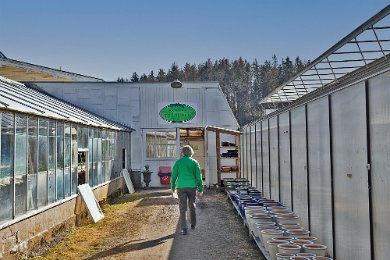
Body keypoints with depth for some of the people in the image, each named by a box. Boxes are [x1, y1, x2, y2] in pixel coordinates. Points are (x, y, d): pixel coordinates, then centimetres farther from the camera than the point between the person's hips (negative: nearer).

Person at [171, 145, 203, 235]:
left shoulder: (178, 162, 0)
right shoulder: (195, 162, 0)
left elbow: (174, 176, 0)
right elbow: (199, 177, -4)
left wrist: (173, 187, 13)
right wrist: (200, 189, 1)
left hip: (181, 187, -1)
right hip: (192, 187, 1)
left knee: (183, 208, -1)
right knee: (192, 206, 20)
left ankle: (184, 228, -9)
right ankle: (193, 224, 32)